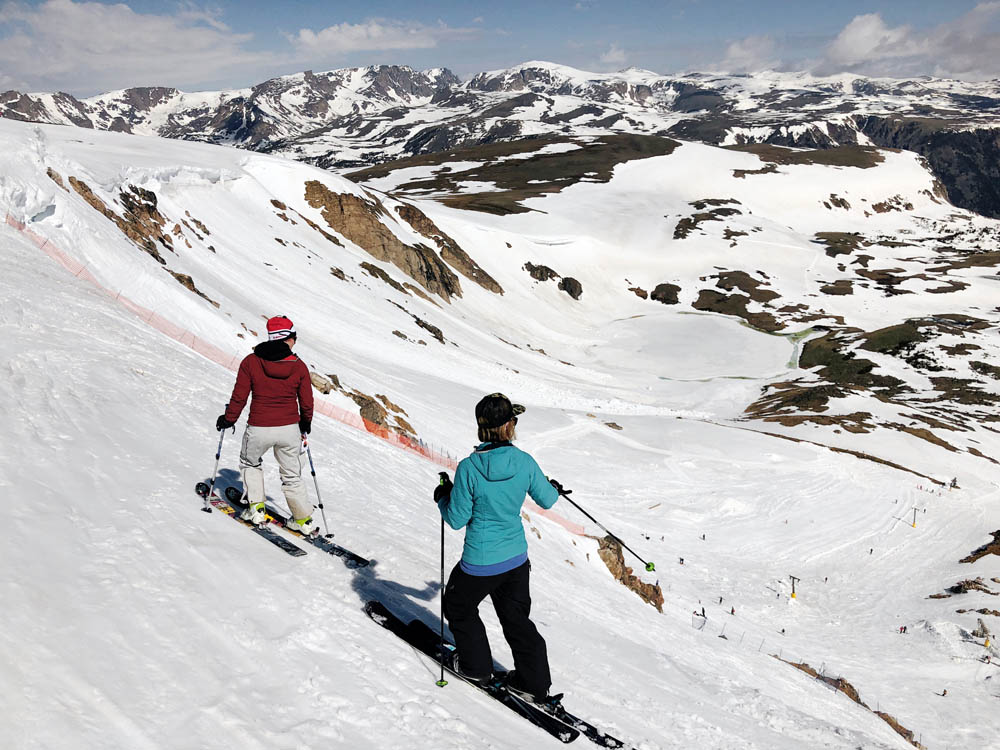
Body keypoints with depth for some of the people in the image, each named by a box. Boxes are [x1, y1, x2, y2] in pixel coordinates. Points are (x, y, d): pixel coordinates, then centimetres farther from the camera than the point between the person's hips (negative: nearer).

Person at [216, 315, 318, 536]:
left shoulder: (250, 362, -7)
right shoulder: (299, 367, -4)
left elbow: (239, 397, -4)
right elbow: (307, 403, 2)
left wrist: (228, 419, 13)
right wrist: (305, 424, 22)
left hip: (259, 429, -1)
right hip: (289, 429, 1)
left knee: (250, 463, 28)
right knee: (292, 476, 18)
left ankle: (256, 509, 23)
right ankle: (304, 521, 22)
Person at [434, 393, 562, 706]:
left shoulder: (469, 468, -22)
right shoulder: (525, 462, -12)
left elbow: (457, 519, -12)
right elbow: (547, 500, 5)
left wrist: (442, 498, 7)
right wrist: (555, 488, 28)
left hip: (480, 563, -4)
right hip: (517, 558, 4)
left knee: (459, 607, 25)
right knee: (516, 616, 23)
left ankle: (476, 666, 37)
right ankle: (535, 683, 28)